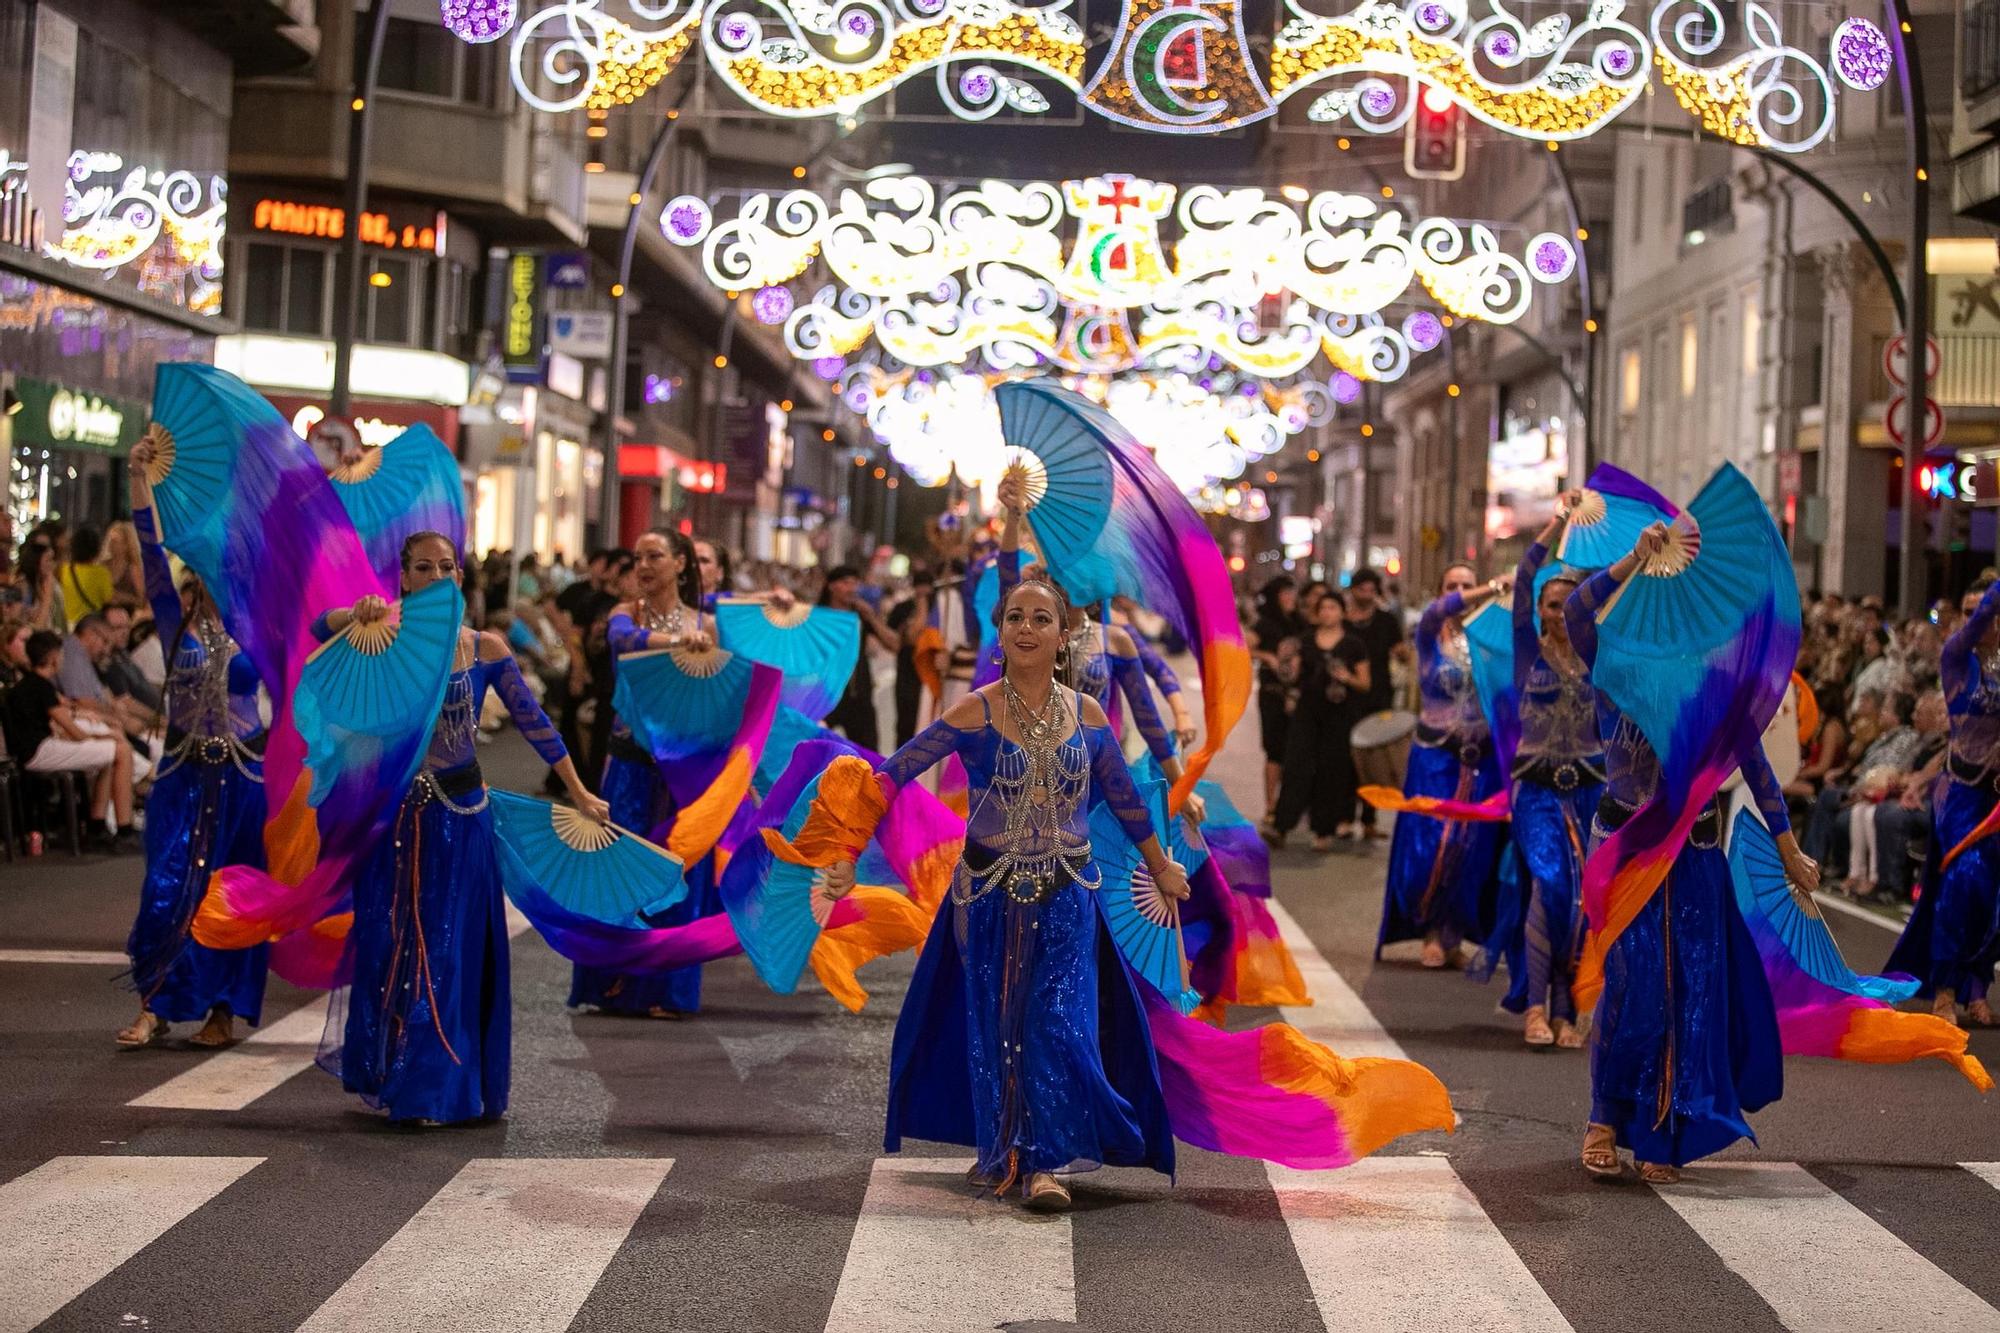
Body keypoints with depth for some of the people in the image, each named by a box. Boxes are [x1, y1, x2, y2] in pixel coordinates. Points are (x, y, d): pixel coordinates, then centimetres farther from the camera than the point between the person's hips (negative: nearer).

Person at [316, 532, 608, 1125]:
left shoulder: (485, 649, -1)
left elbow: (533, 721, 1)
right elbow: (320, 627, -18)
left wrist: (580, 794, 2)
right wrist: (358, 614, -40)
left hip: (460, 815, 0)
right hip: (394, 813, 0)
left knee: (453, 948, 4)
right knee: (389, 945, 8)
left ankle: (444, 1085, 15)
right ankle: (391, 1078, 24)